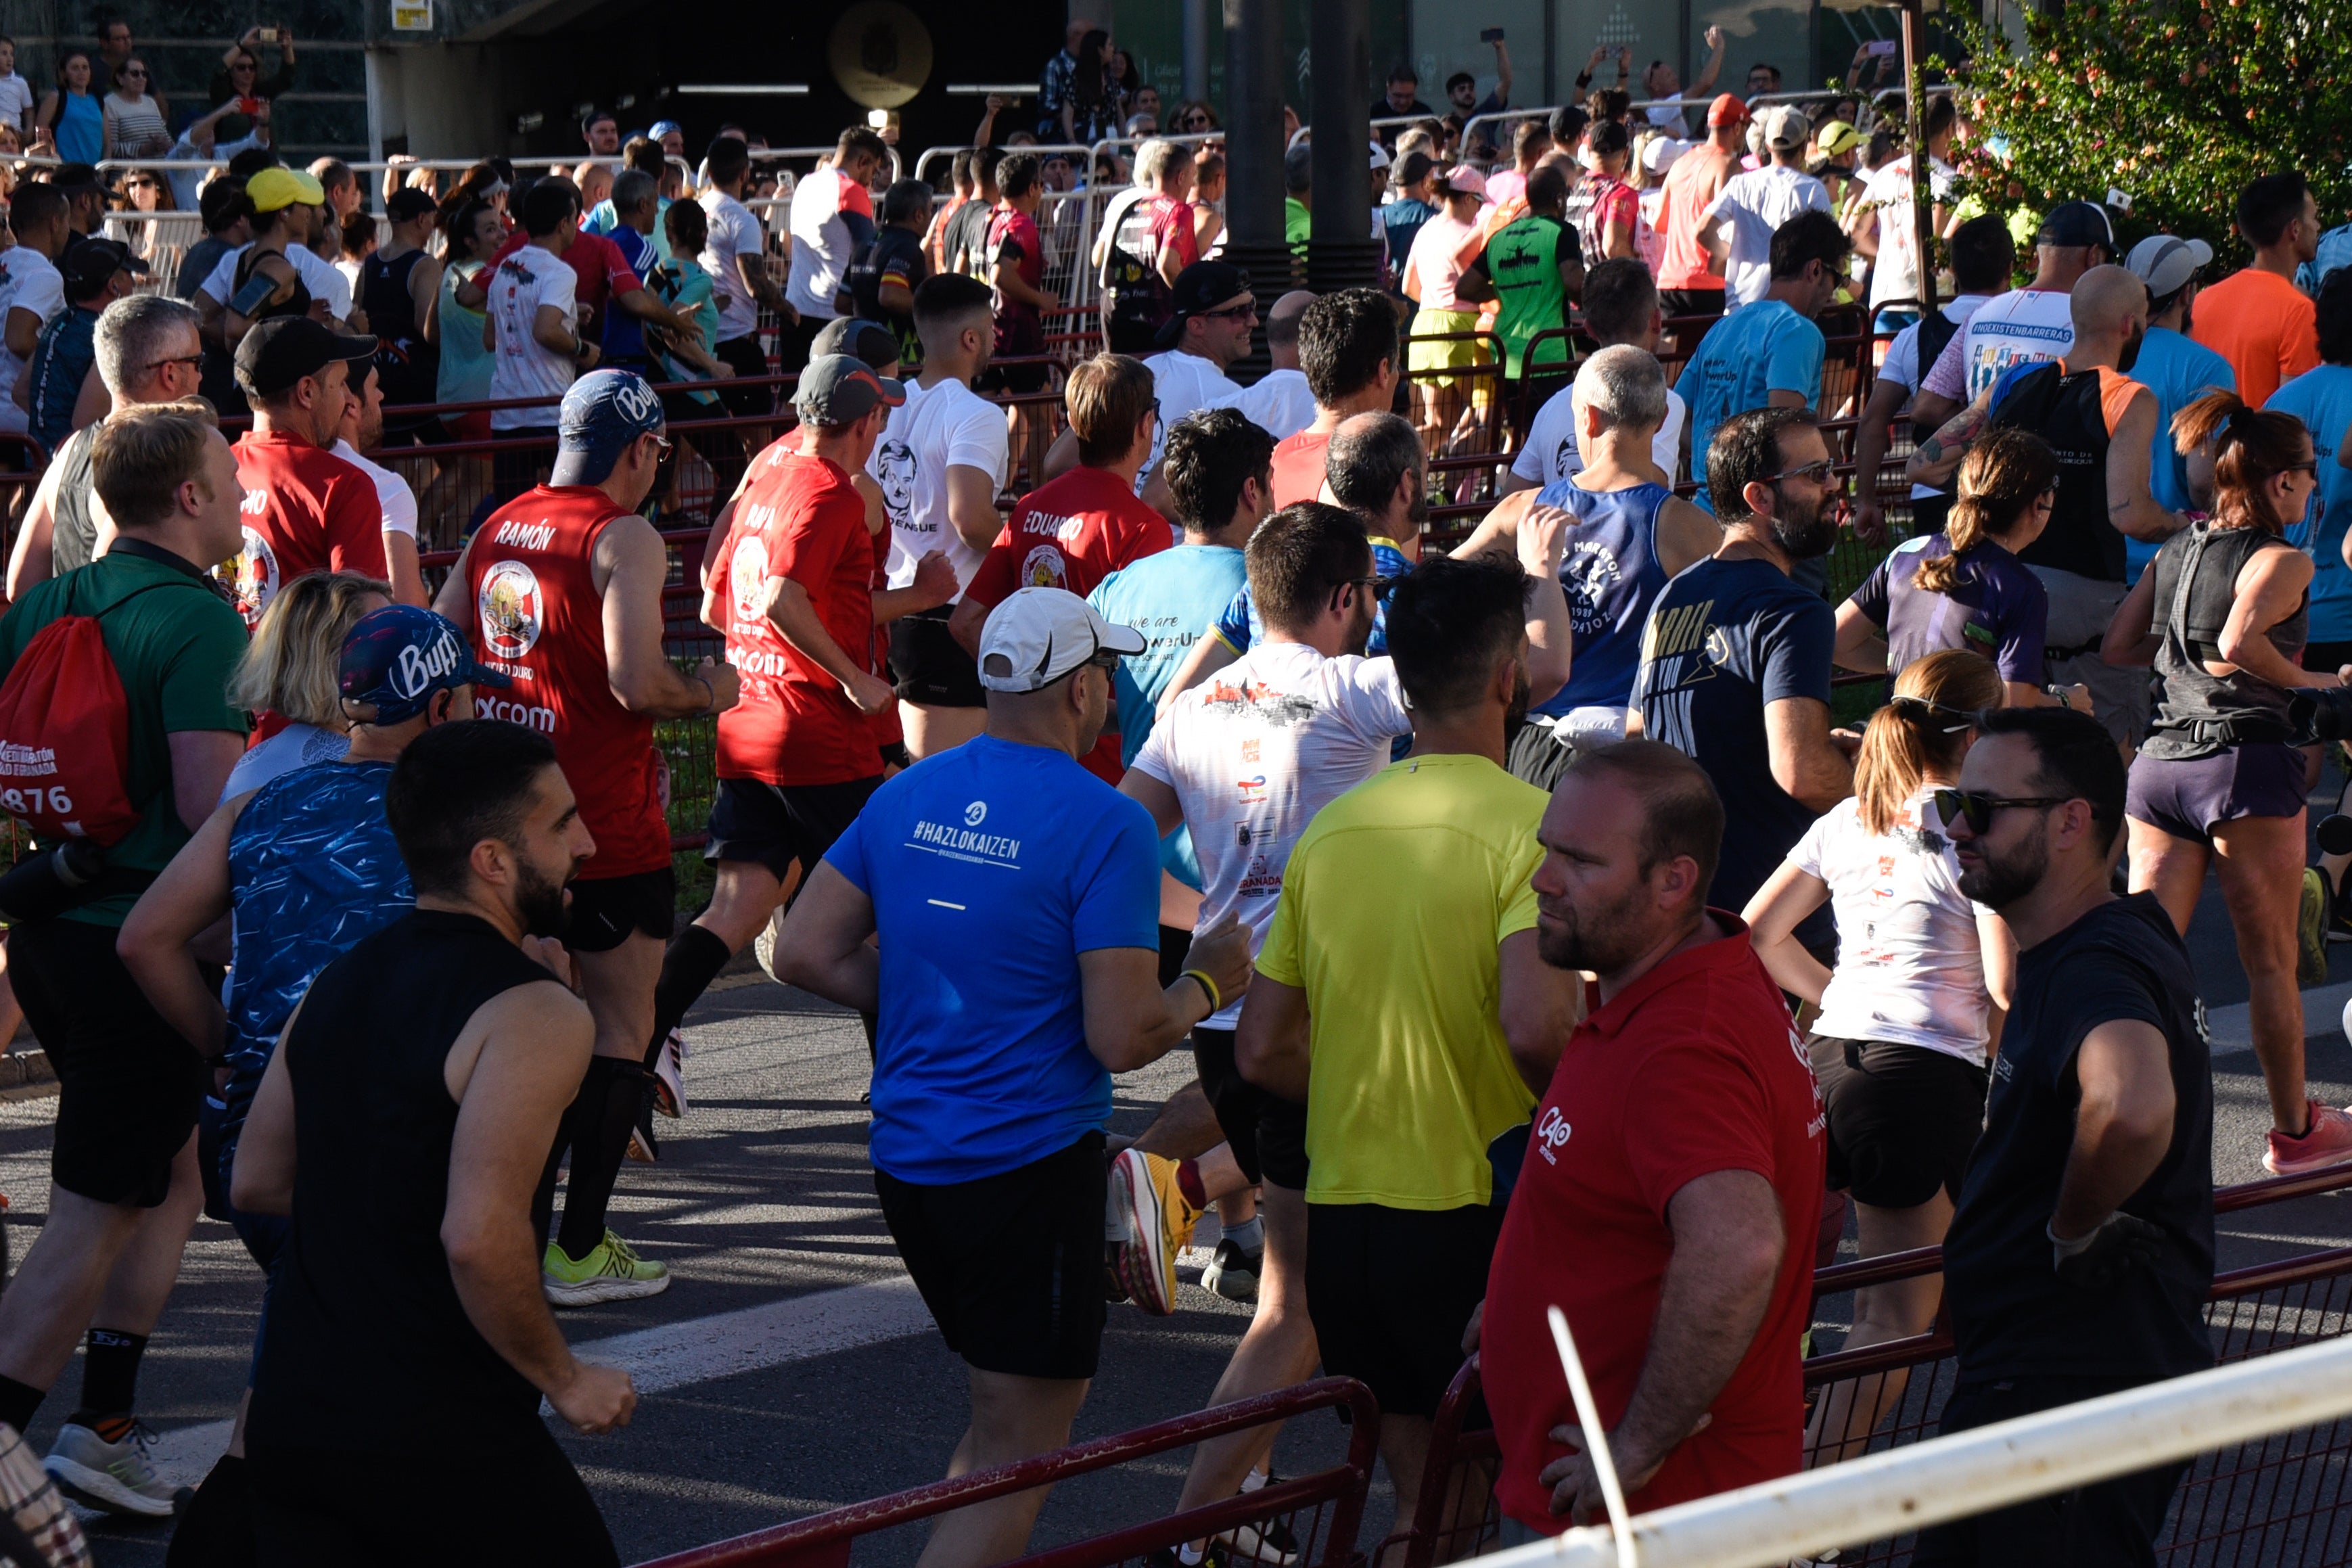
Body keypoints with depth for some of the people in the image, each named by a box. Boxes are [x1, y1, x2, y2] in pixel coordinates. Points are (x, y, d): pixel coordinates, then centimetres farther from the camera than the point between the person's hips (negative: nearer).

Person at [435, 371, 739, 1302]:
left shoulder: (499, 527, 10)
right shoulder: (624, 540, -13)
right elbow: (637, 684, -22)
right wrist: (706, 695, -3)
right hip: (606, 826, -7)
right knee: (621, 1025, 4)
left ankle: (520, 1235, 19)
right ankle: (578, 1252, 3)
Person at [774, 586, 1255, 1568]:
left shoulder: (906, 797, 5)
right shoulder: (1104, 826, -15)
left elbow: (804, 954, 6)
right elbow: (1123, 1038, -18)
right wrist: (1207, 982, 1)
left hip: (907, 1158, 7)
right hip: (1030, 1169, -7)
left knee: (1005, 1412, 25)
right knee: (1018, 1453, 0)